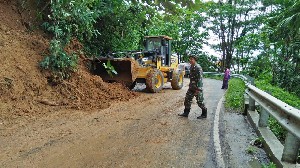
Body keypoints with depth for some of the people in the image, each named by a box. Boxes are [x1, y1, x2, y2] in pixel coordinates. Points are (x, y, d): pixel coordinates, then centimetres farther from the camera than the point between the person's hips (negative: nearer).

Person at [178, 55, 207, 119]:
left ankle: (204, 114, 19)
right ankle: (186, 113, 21)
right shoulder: (191, 67, 10)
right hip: (191, 87, 9)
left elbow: (200, 79, -22)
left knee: (200, 101, 2)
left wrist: (198, 89, -25)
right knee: (187, 99, 10)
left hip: (197, 88, -9)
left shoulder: (198, 68, -18)